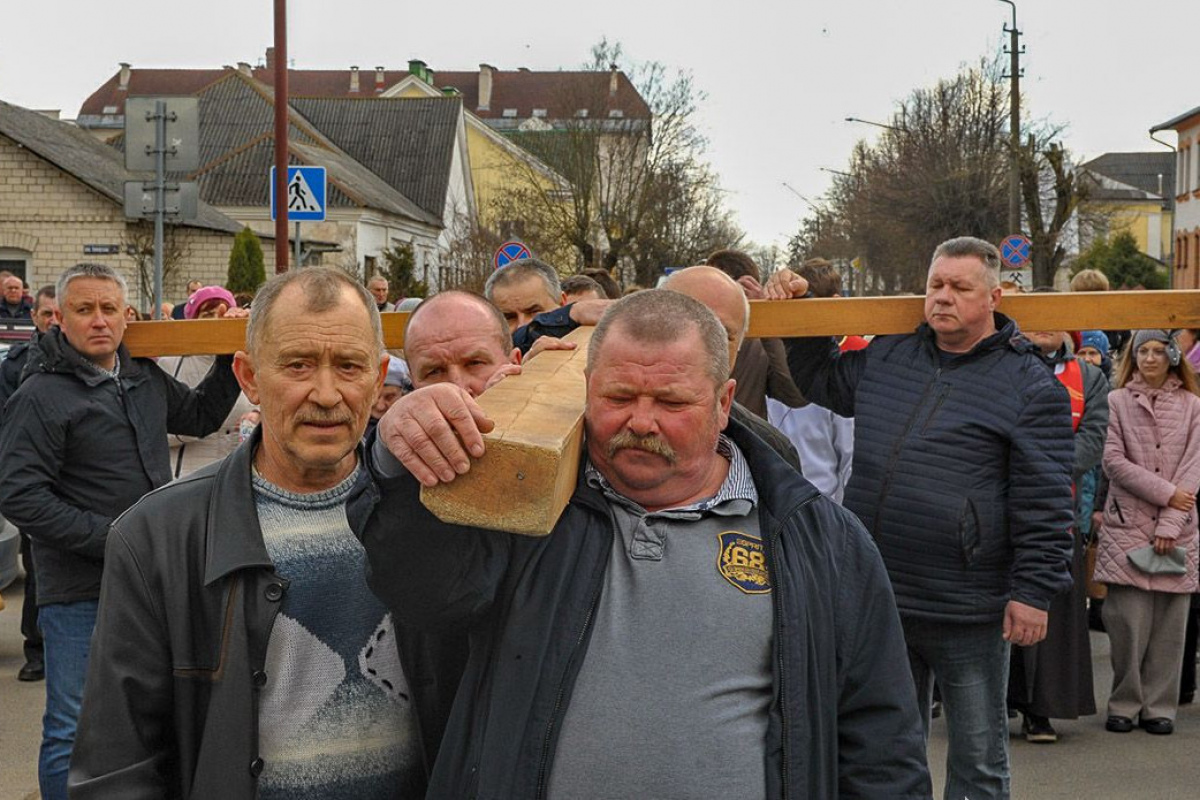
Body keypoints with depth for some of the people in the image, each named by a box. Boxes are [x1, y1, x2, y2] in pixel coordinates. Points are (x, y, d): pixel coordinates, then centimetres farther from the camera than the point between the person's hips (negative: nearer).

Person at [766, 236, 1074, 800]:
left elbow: (1044, 502, -10)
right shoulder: (886, 357, 9)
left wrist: (1033, 590, -13)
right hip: (880, 600, 5)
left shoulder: (1030, 384, -7)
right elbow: (823, 380, 29)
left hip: (968, 611, -5)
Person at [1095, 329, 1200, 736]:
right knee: (1129, 620, -5)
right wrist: (1165, 492, -8)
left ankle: (1159, 706, 11)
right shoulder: (1117, 402, 5)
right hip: (1127, 526, -1)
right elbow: (1113, 461, -2)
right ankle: (1124, 704, 8)